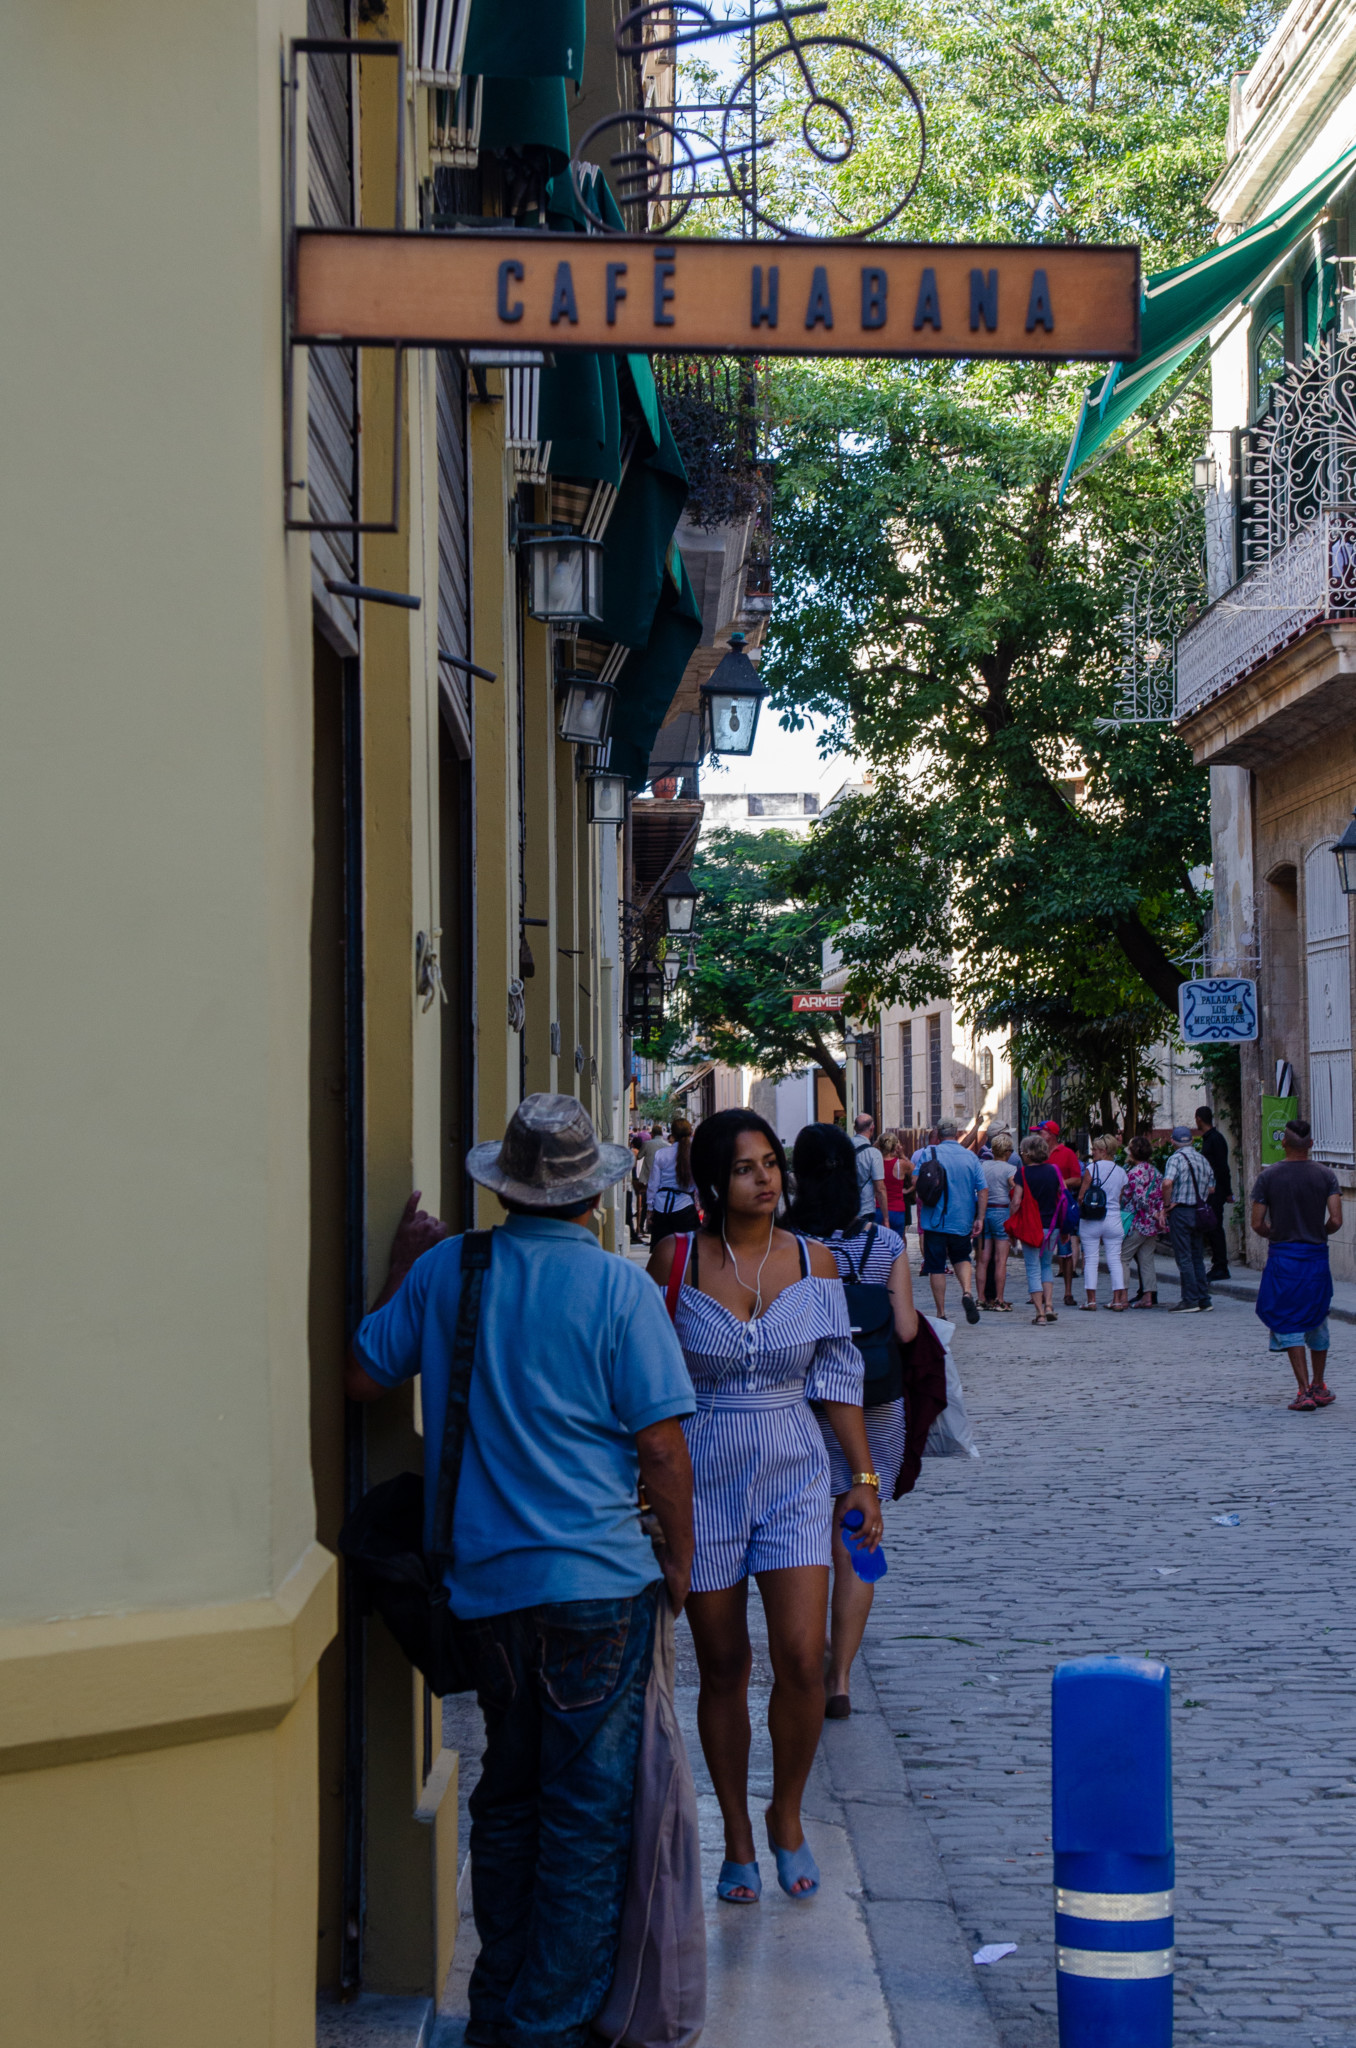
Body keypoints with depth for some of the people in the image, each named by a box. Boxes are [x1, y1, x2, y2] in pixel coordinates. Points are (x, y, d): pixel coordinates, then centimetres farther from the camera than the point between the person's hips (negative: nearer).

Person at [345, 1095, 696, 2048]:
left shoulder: (444, 1270, 1)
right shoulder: (620, 1288, -10)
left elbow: (363, 1376, 8)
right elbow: (659, 1441, -11)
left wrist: (401, 1271, 18)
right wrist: (679, 1553, 3)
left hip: (483, 1582, 5)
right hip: (596, 1578, -5)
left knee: (508, 1797, 19)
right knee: (588, 1812, 4)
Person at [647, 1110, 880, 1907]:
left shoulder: (814, 1262, 1)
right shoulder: (677, 1260, -4)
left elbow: (838, 1378, 7)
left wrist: (865, 1476, 4)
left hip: (794, 1477, 1)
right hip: (704, 1478, -1)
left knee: (802, 1657, -10)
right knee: (723, 1666, 5)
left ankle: (788, 1814, 14)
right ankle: (738, 1839, 20)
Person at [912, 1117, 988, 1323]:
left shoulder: (929, 1153, -4)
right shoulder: (971, 1157, 3)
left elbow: (915, 1180, -9)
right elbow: (983, 1190, -2)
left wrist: (924, 1199, 9)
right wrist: (979, 1219, 2)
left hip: (935, 1219, -2)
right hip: (962, 1221, 2)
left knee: (936, 1267, 5)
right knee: (961, 1258, 20)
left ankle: (941, 1313, 7)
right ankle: (967, 1292, -7)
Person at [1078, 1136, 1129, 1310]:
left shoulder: (1092, 1168, -8)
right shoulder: (1121, 1172, 6)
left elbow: (1081, 1196, -7)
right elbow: (1120, 1198, 11)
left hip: (1091, 1220, -4)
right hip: (1114, 1219, 4)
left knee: (1090, 1260, 2)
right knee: (1114, 1260, 6)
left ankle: (1091, 1299, 1)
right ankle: (1118, 1299, 3)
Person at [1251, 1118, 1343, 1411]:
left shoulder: (1268, 1176, -5)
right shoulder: (1326, 1175, -3)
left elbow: (1257, 1224, -7)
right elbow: (1335, 1220, -11)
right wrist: (1320, 1233, 10)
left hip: (1282, 1256, -2)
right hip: (1316, 1255, 2)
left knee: (1289, 1324, 1)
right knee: (1317, 1322, 16)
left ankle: (1304, 1391, -6)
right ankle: (1319, 1387, 26)